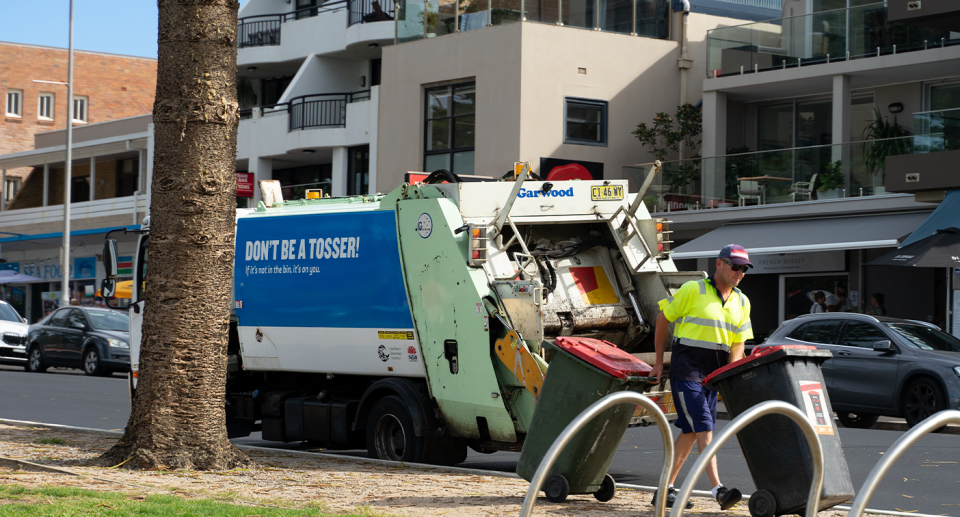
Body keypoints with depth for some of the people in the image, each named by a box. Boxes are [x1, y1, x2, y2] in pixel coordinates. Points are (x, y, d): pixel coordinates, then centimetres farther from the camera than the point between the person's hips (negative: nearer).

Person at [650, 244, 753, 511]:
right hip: (686, 371, -7)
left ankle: (666, 490, 16)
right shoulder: (693, 290, -8)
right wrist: (659, 362, 3)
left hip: (712, 375, 7)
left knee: (690, 432, 9)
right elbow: (663, 319, 0)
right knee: (704, 429, -14)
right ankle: (718, 489, -20)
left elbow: (738, 344, 11)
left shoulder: (741, 302, 9)